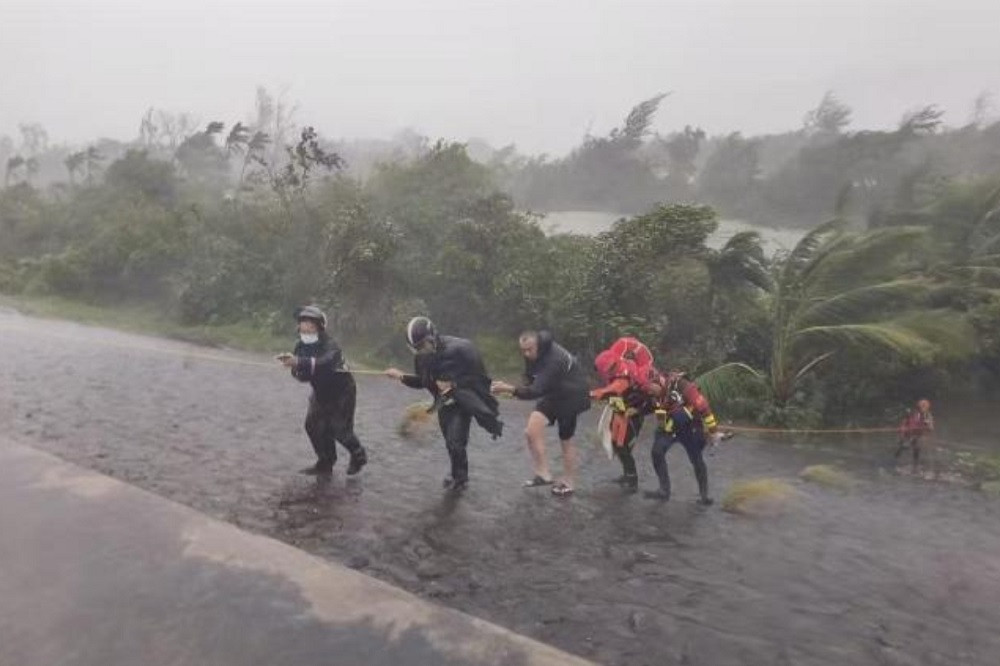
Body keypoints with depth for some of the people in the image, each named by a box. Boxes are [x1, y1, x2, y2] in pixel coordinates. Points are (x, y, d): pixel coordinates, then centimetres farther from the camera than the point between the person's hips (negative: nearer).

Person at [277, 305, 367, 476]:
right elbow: (299, 373, -7)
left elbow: (323, 363, -53)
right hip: (321, 392, 7)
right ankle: (325, 463, 15)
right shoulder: (301, 346, -9)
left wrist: (299, 362, -65)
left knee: (339, 428, -7)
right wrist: (297, 369, -31)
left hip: (342, 391, -7)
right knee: (313, 425, -1)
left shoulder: (330, 346, -31)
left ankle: (359, 456, 21)